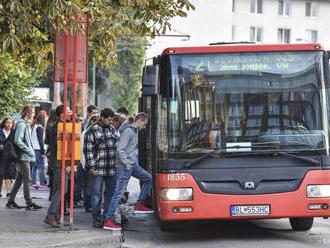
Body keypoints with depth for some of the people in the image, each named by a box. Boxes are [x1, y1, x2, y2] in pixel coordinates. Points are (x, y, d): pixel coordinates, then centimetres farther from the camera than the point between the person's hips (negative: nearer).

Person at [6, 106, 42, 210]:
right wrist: (29, 150, -19)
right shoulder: (21, 124, -13)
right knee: (27, 180, -8)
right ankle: (29, 203, -7)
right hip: (23, 157, -10)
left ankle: (11, 201, 17)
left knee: (19, 180, 12)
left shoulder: (25, 124, 18)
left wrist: (30, 151, 14)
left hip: (24, 157, 10)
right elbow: (17, 141, -22)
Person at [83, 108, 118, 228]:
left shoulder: (112, 129, 14)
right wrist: (91, 167, -12)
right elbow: (88, 150, -7)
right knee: (96, 194, -1)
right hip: (98, 169, -6)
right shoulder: (92, 131, -4)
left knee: (111, 193, 8)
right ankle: (96, 218, 5)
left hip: (112, 169, 6)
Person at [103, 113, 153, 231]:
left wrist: (134, 163, 16)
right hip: (124, 167, -9)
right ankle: (108, 220, -5)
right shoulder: (128, 131, -14)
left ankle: (139, 205, 16)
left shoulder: (135, 132, 15)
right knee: (118, 193, -8)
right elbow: (120, 149, -21)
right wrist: (127, 164, -19)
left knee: (149, 179, 13)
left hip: (133, 165, 9)